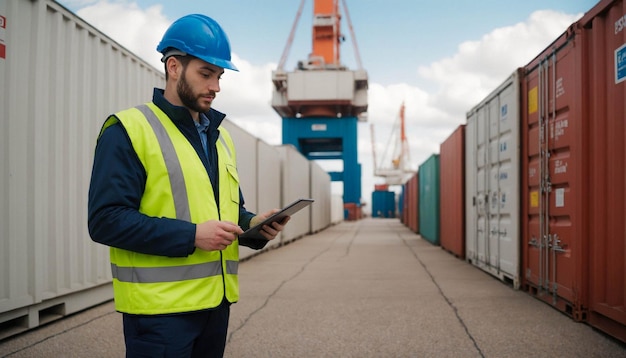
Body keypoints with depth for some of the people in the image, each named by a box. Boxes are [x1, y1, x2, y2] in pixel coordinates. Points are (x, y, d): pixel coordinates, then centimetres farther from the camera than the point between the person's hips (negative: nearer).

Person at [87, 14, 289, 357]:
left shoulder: (220, 137, 14)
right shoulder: (128, 130, -9)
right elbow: (106, 219, -16)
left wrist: (254, 224, -1)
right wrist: (192, 236, -22)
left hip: (216, 300, 7)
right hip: (159, 306, -7)